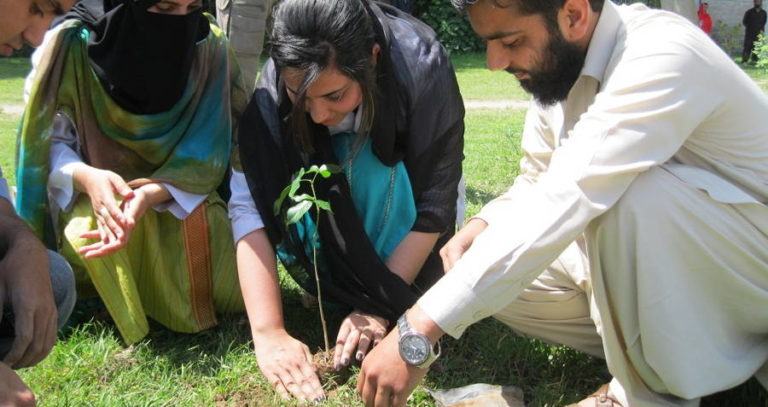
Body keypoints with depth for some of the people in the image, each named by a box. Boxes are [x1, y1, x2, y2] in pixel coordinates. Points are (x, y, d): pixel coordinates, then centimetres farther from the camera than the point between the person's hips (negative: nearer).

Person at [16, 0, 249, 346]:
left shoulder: (209, 47, -14)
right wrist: (85, 177, -36)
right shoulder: (72, 45, -18)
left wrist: (150, 195, -34)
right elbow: (48, 141, -13)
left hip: (182, 194, 1)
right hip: (96, 196, -1)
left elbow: (207, 151, -16)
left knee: (239, 287, -19)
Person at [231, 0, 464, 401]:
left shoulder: (421, 66, -37)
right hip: (326, 181, 3)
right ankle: (336, 286, -6)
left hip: (404, 173, -2)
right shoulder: (273, 86, -32)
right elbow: (249, 201, -37)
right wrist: (269, 334, -45)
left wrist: (381, 303, -32)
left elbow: (433, 205, -30)